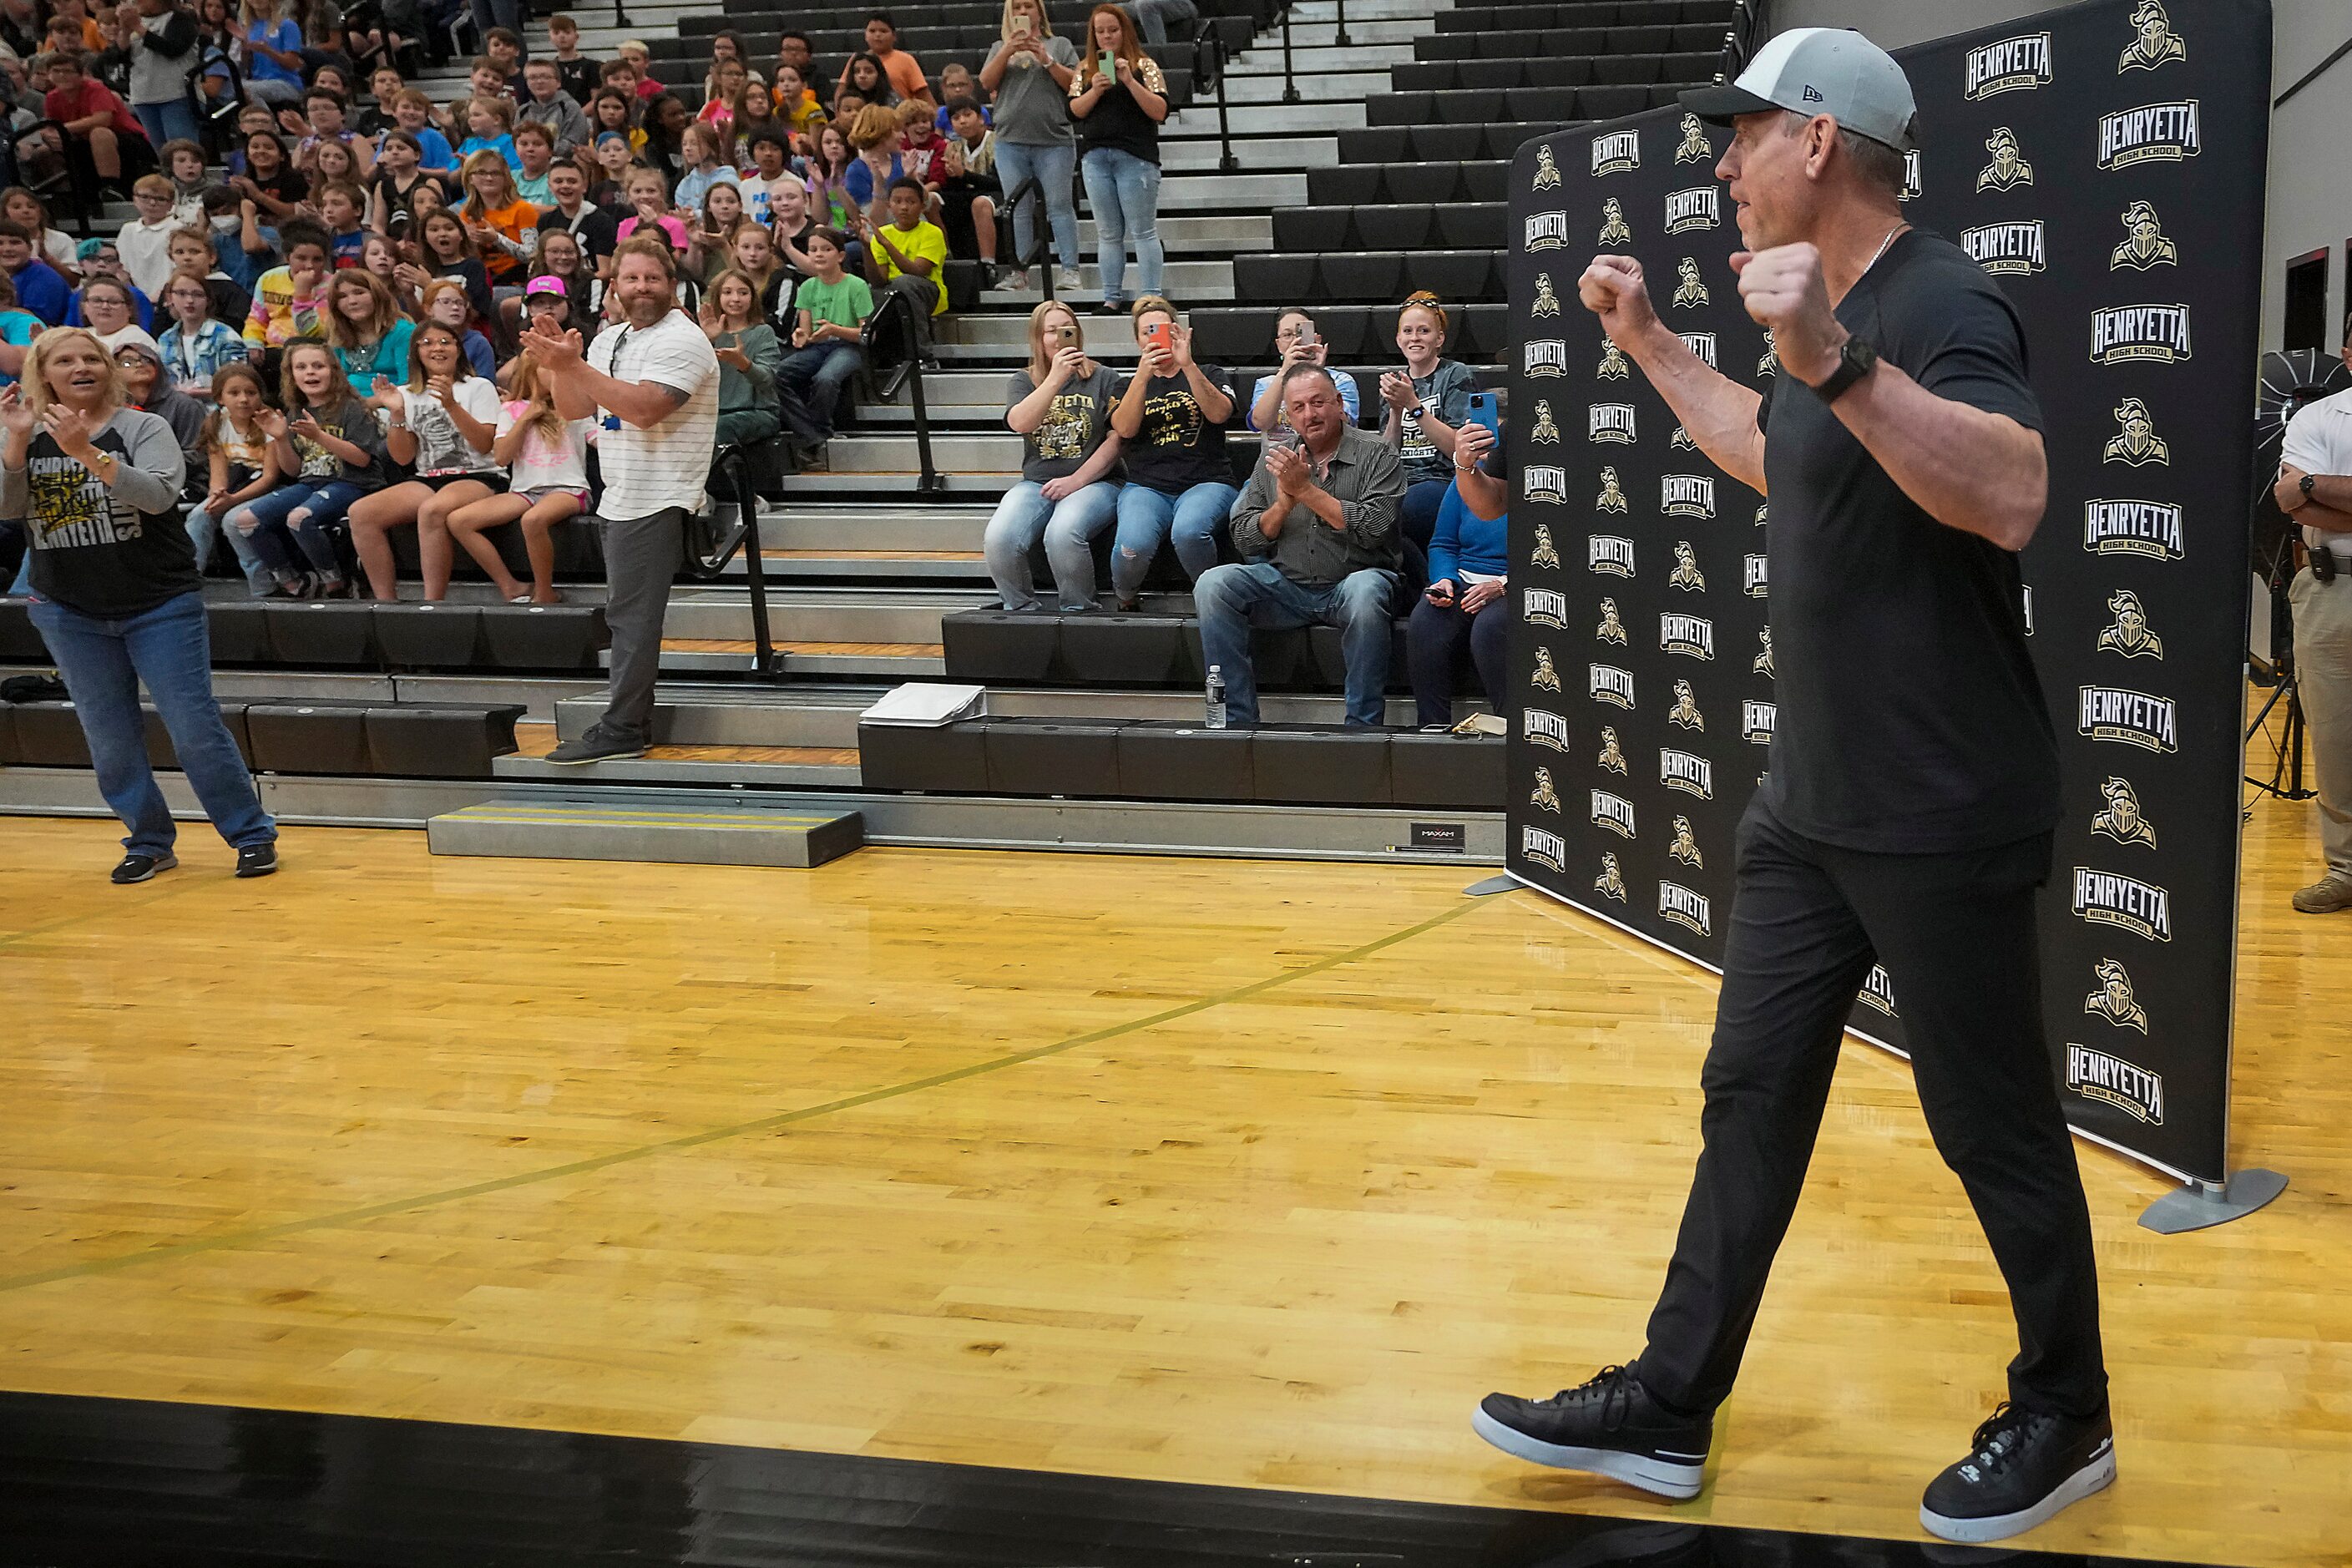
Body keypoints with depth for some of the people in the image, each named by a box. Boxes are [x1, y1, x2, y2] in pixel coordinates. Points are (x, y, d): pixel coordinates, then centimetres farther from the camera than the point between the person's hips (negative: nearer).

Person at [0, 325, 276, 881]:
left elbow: (158, 495, -23)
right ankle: (149, 843, 20)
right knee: (109, 739, 7)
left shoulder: (143, 428, -6)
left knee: (194, 727, -5)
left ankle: (253, 835, 5)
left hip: (161, 605, -3)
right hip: (70, 614, 4)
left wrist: (85, 452, -32)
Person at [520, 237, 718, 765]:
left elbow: (644, 407, -23)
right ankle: (634, 720, 17)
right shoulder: (610, 341, 17)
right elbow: (573, 409, 16)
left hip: (657, 500, -9)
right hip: (620, 499, 9)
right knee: (627, 616, 11)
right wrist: (558, 366, -2)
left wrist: (575, 366, -22)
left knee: (632, 616, -9)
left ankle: (621, 730, -7)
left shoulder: (681, 340, -10)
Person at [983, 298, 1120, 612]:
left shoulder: (1103, 379, 10)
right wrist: (1056, 378, -17)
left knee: (1062, 534, -36)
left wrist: (1077, 480, -10)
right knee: (998, 539, -28)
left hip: (1094, 481, -2)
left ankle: (1077, 611, -15)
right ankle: (1021, 611, -6)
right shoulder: (1023, 382, 14)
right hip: (1036, 483, 3)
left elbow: (1117, 438, 0)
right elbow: (1020, 423, -8)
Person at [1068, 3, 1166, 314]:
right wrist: (1096, 90, -11)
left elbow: (1160, 111, -6)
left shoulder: (1144, 65, 2)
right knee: (1108, 233, 6)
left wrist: (1129, 81, -14)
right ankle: (1112, 298, 10)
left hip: (1136, 156, -4)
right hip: (1095, 156, 4)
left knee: (1143, 231, -3)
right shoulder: (1086, 69, 13)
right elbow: (1075, 110, 5)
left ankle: (1152, 298, -2)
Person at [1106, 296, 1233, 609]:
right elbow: (1125, 429, 0)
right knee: (1134, 545, -33)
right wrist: (1143, 375, -11)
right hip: (1147, 486, 1)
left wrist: (1187, 365, -15)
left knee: (1188, 532, -38)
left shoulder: (1211, 375, 17)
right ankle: (1123, 600, -1)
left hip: (1206, 483, -1)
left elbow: (1219, 414, -6)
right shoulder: (1130, 384, 21)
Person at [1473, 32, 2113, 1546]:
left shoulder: (1942, 304, -17)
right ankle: (1671, 1409, 20)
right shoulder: (1836, 313, 12)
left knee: (1995, 1126, 6)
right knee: (1750, 1098, 11)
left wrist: (1836, 361, -43)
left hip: (1941, 821, -9)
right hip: (1812, 805, 9)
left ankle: (2066, 1420, 25)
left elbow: (2013, 496, -35)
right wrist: (1648, 342, 30)